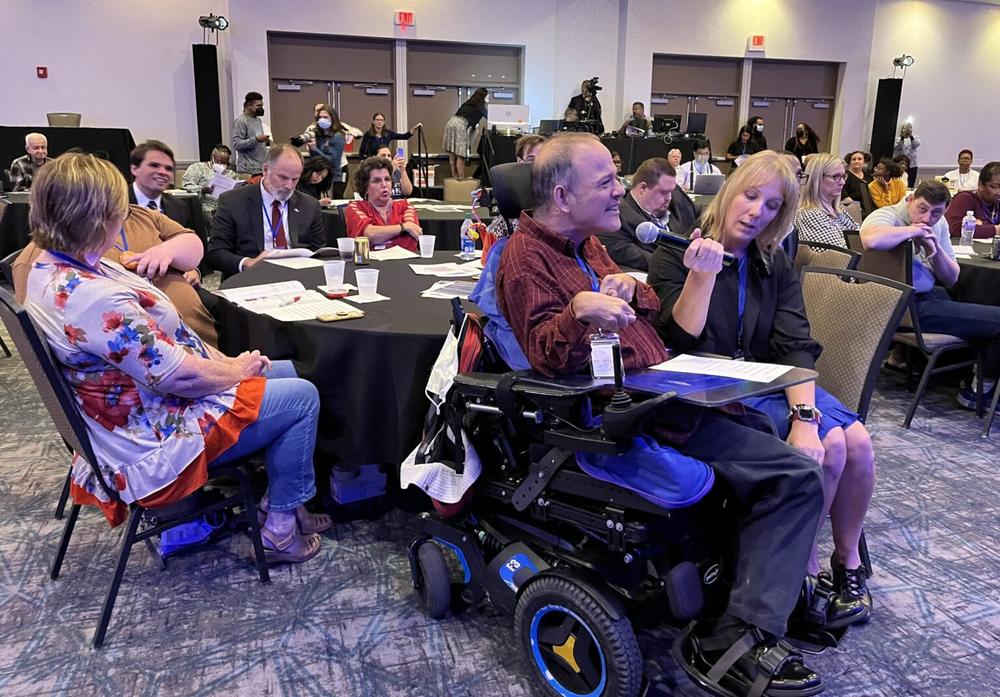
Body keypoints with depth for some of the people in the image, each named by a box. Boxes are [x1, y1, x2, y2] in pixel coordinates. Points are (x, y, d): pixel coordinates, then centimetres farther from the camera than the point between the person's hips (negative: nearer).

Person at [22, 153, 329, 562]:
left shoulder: (51, 269, 0)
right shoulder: (93, 298, -33)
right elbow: (180, 376, -29)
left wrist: (225, 361, 0)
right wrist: (238, 371, -9)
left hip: (144, 404, 10)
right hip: (159, 442, -10)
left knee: (288, 372, 15)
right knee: (302, 397, -2)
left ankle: (287, 501, 25)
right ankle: (281, 531, 11)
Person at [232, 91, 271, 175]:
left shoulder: (258, 120, 18)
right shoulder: (240, 121, -9)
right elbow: (236, 144, -17)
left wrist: (266, 142, 9)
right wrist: (256, 139, -25)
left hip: (262, 167, 8)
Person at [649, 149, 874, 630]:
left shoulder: (775, 266, 11)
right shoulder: (675, 256, -4)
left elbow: (797, 347, -1)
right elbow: (681, 342, -12)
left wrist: (804, 414, -18)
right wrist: (703, 275, -24)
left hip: (774, 383, 6)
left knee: (858, 440, -17)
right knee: (829, 444, -23)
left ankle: (848, 561, 7)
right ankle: (807, 568, 0)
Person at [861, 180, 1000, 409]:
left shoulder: (938, 224, 10)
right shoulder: (887, 216, -14)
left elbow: (951, 279, 10)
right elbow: (871, 239, -42)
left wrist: (936, 250, -9)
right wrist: (911, 231, -24)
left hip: (928, 296, 10)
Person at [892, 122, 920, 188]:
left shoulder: (915, 138, 8)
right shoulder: (898, 139, 6)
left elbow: (916, 144, -13)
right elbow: (896, 147, -13)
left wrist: (911, 136, -27)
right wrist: (902, 137, -22)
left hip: (912, 165, 1)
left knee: (910, 185, -1)